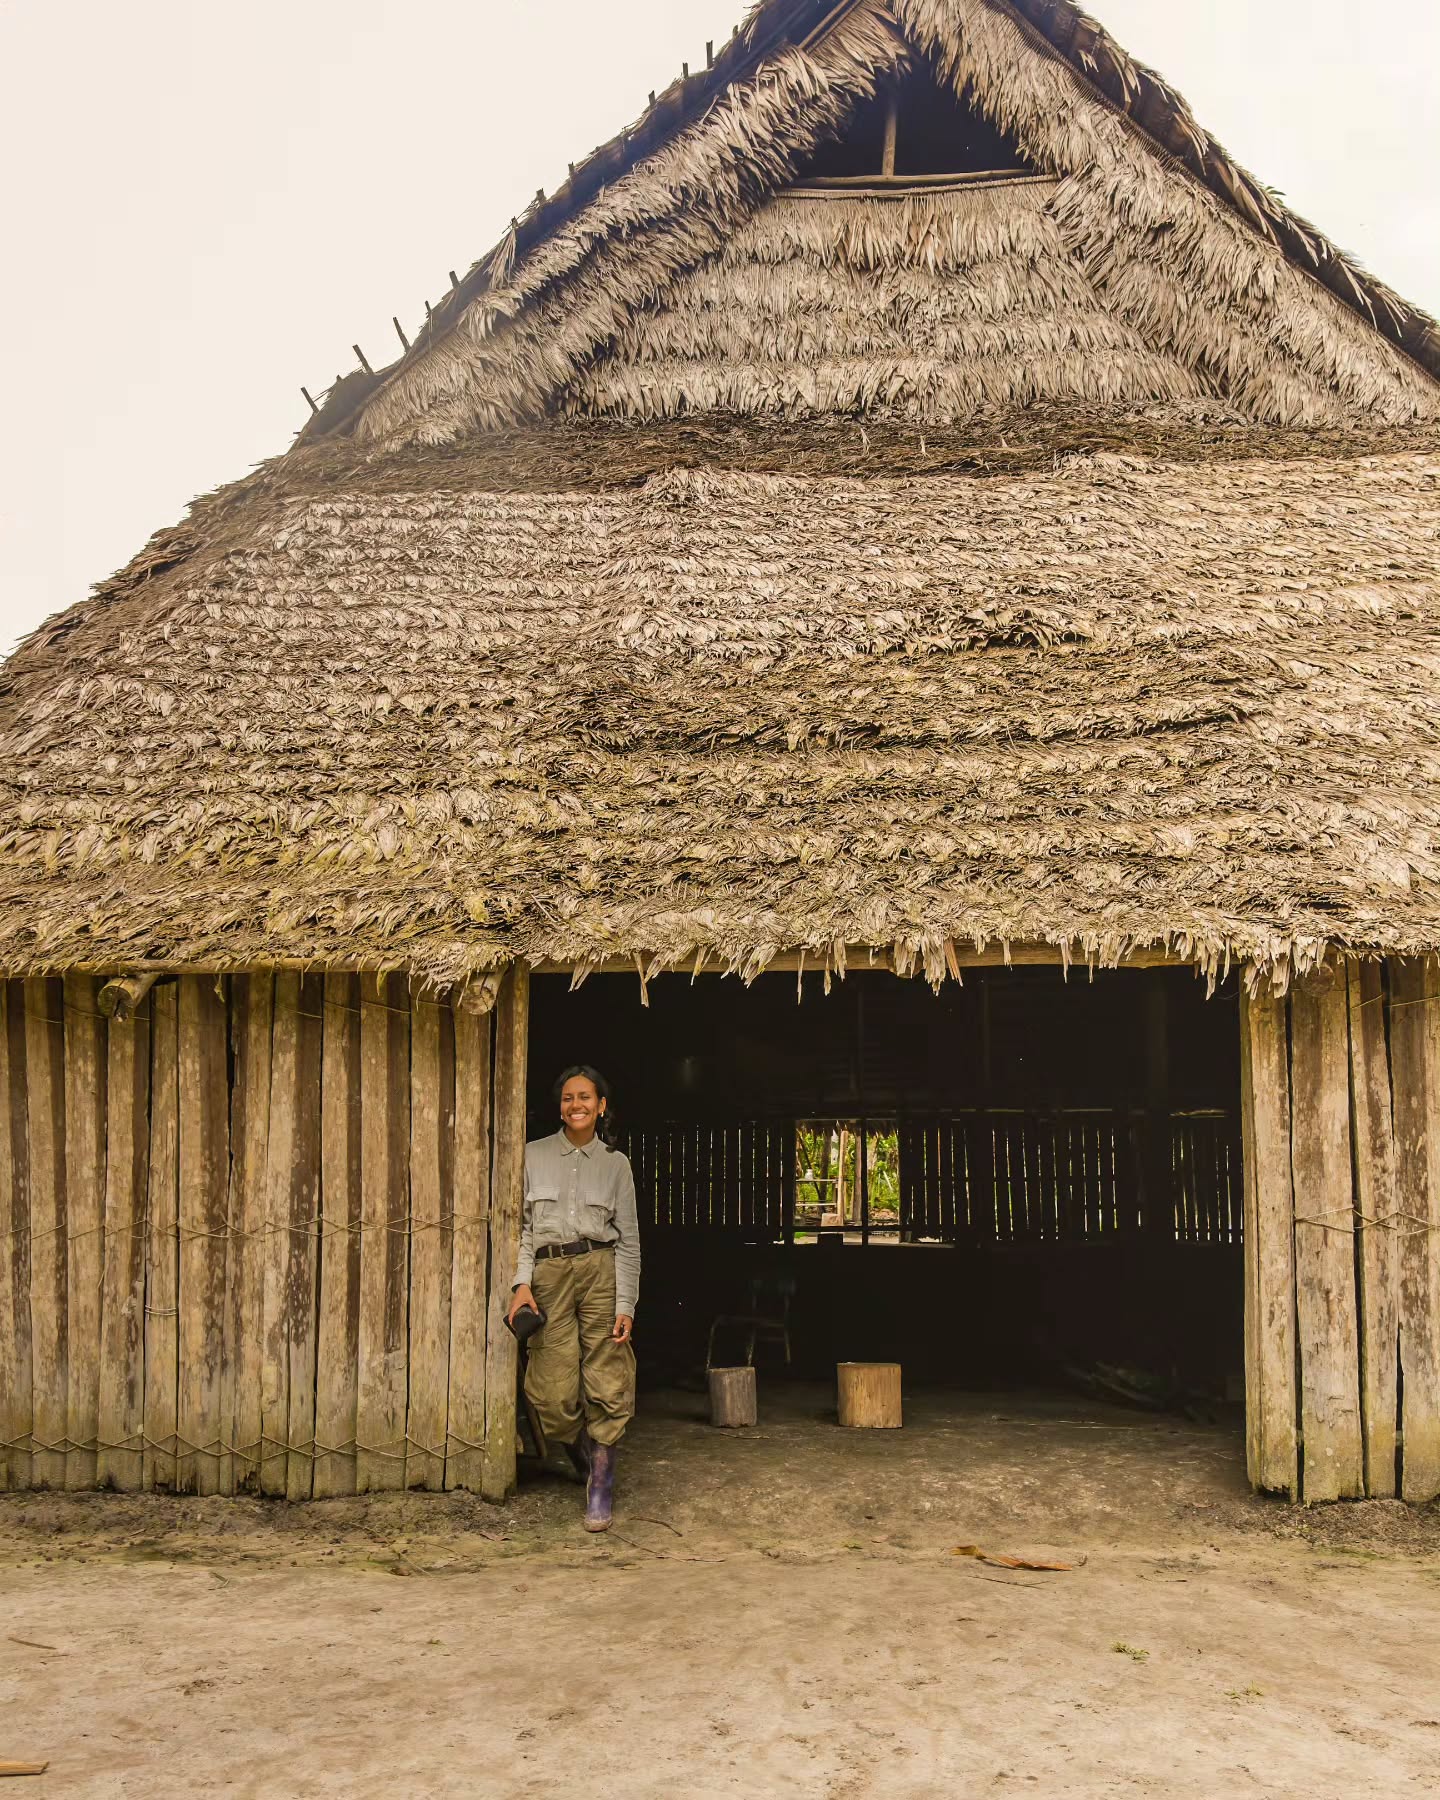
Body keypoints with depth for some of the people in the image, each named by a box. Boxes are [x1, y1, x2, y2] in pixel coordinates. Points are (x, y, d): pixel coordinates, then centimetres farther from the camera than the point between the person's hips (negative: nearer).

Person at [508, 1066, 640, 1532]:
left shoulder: (615, 1163, 7)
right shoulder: (534, 1155, 8)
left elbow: (628, 1238, 6)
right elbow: (522, 1224, 7)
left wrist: (626, 1305, -1)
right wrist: (522, 1281, -7)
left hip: (601, 1270, 0)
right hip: (548, 1274, 0)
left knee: (606, 1384, -5)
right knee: (555, 1393, -3)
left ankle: (601, 1488, 7)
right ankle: (588, 1461, 25)